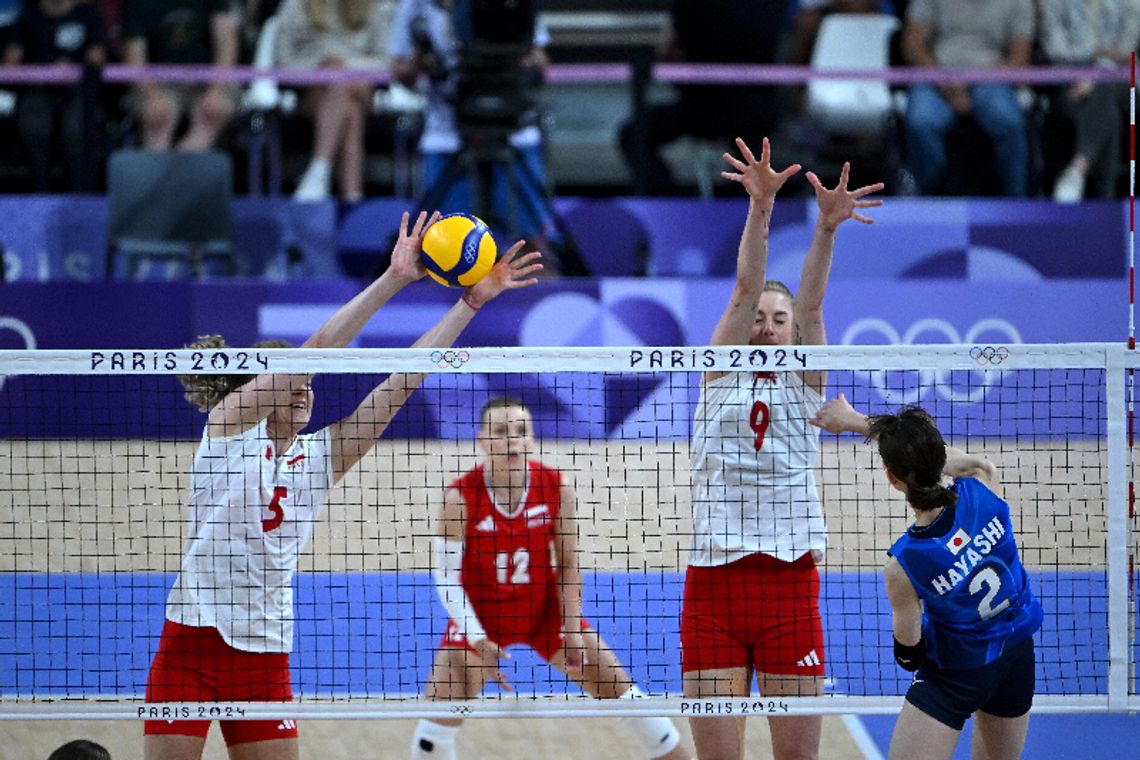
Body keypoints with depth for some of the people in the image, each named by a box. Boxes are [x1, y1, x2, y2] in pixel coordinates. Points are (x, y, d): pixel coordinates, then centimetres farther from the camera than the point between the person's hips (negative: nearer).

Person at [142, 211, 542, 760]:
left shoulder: (322, 456, 10)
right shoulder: (229, 424, -1)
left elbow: (401, 382, 5)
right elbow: (315, 350, -11)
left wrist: (473, 301, -1)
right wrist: (393, 279, -16)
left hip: (264, 654, 5)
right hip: (191, 643, -5)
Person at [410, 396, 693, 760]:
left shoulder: (557, 488, -16)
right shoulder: (460, 498, -22)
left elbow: (568, 566, -6)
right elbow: (447, 576, -20)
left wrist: (572, 631, -10)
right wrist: (479, 641, -28)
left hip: (544, 611, 2)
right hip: (480, 617, -2)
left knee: (616, 686, 1)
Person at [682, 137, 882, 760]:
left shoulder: (805, 385, 10)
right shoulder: (720, 376, 9)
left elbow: (811, 305, -5)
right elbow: (745, 290, -4)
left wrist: (826, 227, -21)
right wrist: (760, 207, -17)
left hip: (789, 584, 0)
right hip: (712, 584, 0)